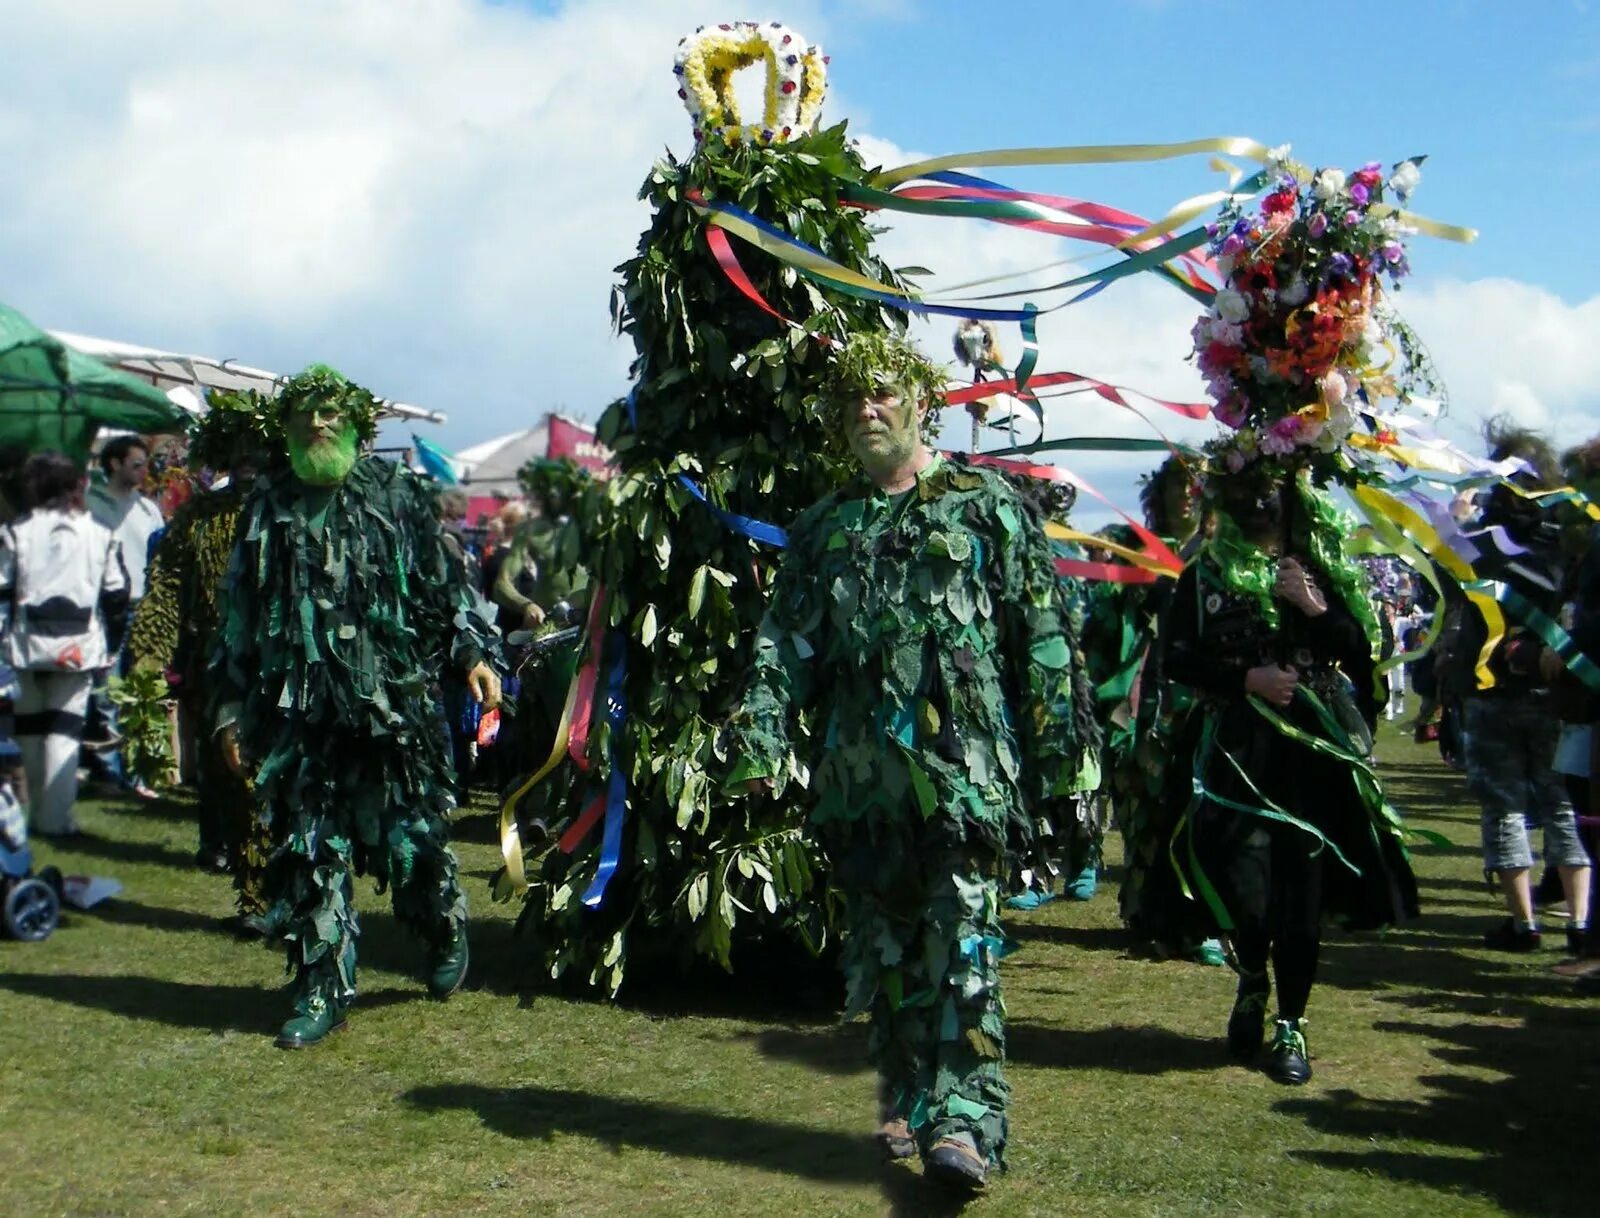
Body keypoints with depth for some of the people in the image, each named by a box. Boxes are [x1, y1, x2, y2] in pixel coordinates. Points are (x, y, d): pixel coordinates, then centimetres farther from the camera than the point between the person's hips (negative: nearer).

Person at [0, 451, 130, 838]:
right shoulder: (99, 533, 3)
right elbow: (116, 594, 6)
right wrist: (111, 643, 14)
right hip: (79, 645, -1)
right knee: (65, 727, 0)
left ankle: (38, 812, 21)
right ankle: (55, 817, -6)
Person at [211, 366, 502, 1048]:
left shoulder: (398, 495, 5)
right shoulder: (269, 507, 11)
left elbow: (446, 580, 6)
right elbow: (240, 613, 14)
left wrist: (473, 652, -5)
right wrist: (232, 703, 13)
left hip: (393, 704, -2)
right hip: (300, 714, 2)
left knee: (411, 838, 2)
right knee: (307, 854, 1)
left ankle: (445, 932, 31)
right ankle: (323, 990, 11)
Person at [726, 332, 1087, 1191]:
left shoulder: (989, 504, 4)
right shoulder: (824, 529, 15)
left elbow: (1041, 631, 1)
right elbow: (788, 640, 9)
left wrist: (1053, 743, -3)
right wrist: (762, 732, -5)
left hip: (962, 766, -4)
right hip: (858, 774, 5)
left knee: (961, 944, -10)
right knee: (881, 950, 11)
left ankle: (962, 1121, -11)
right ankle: (906, 1103, 24)